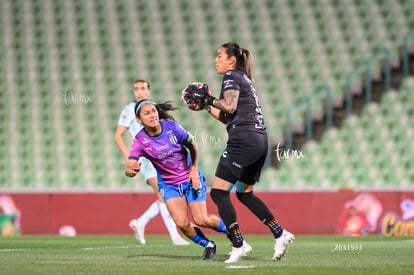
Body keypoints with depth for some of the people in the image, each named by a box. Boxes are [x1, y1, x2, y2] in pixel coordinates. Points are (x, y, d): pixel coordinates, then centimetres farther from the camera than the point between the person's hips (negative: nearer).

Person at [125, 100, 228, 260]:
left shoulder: (171, 127, -19)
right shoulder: (140, 141, -19)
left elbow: (192, 146, -2)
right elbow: (128, 169, -28)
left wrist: (194, 169, -7)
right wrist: (131, 170, -51)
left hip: (190, 178, -1)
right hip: (168, 184, 1)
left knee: (201, 220, -7)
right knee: (182, 223, -14)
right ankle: (208, 246, 14)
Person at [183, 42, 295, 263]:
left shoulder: (232, 77, -1)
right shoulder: (245, 80, 26)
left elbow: (230, 106, -18)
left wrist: (207, 97, -7)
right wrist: (205, 105, 21)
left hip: (243, 140, -10)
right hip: (260, 140, 10)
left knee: (218, 192, -8)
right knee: (245, 193, 21)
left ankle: (238, 245, -13)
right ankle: (280, 234, 13)